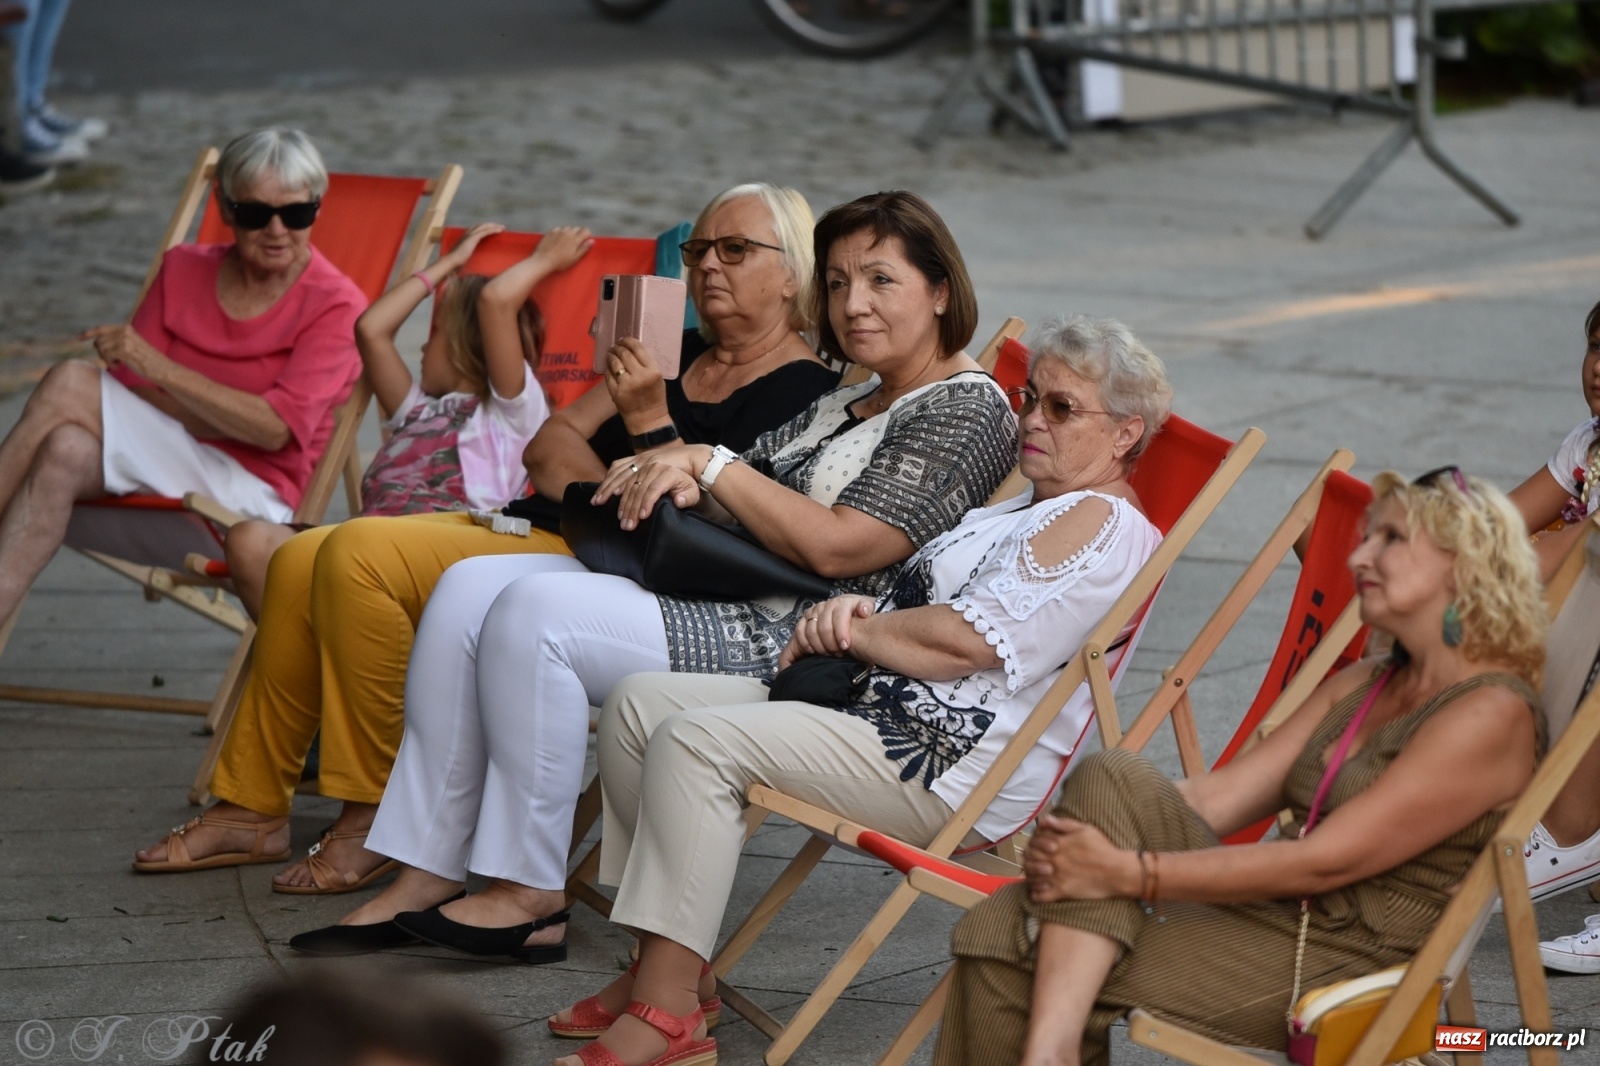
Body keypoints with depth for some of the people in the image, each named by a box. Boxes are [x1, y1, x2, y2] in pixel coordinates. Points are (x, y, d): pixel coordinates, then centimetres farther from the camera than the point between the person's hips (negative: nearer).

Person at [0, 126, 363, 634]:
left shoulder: (335, 306, -2)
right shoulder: (185, 269, 12)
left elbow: (276, 429, -14)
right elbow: (131, 389, 4)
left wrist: (157, 367, -22)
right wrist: (241, 420, -12)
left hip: (254, 492, -5)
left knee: (70, 385, -25)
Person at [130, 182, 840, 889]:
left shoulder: (802, 393, -5)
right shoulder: (678, 355, 20)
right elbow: (548, 445, 14)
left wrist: (649, 423, -21)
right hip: (524, 530, 9)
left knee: (360, 555, -25)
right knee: (300, 563, -5)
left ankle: (375, 820, -17)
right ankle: (252, 809, 3)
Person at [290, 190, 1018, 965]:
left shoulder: (967, 410, -6)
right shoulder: (844, 402, 23)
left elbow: (834, 546, -17)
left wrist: (709, 463, -10)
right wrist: (680, 480, -5)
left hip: (793, 646, -10)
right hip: (716, 593, 10)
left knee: (534, 611, -24)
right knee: (472, 588, -4)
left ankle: (527, 894, -16)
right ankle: (425, 874, -7)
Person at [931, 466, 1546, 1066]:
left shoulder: (1491, 715, -11)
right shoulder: (1360, 687, 19)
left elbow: (1325, 861, -18)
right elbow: (1219, 795, 10)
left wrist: (1131, 873, -21)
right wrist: (1067, 839, -9)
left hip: (1340, 967, -8)